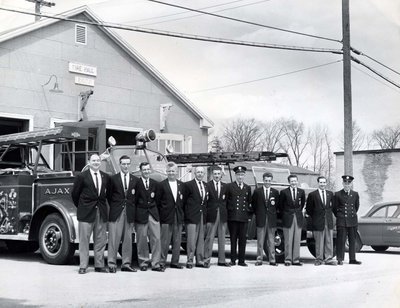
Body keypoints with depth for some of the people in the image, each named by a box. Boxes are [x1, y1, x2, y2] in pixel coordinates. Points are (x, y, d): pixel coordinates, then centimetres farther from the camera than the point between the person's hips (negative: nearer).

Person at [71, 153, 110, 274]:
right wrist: (80, 207, 9)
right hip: (86, 213, -4)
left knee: (100, 240, 6)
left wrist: (102, 204, 12)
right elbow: (75, 194, 4)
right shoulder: (81, 176, -2)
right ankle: (83, 266, 6)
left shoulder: (105, 177, 9)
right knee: (84, 240, 0)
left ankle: (99, 265, 14)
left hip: (101, 213, 4)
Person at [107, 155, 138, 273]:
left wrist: (133, 208, 3)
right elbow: (109, 195, 7)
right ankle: (111, 264, -2)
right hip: (116, 213, -3)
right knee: (114, 238, -5)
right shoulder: (113, 179, 4)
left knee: (128, 239, 5)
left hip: (130, 213, 3)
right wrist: (113, 207, 2)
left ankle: (126, 264, 11)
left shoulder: (135, 180, 10)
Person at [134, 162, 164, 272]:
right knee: (142, 240, 2)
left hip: (153, 214, 3)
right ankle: (143, 262, 15)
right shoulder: (136, 183, -2)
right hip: (141, 214, -3)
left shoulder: (154, 183, 11)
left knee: (156, 238, -2)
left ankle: (155, 263, 4)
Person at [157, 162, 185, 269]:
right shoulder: (162, 185, -2)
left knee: (177, 241, 7)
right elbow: (158, 202, -1)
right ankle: (162, 262, 5)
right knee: (164, 241, -3)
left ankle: (175, 262, 15)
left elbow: (183, 201, 13)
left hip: (178, 218, 4)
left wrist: (182, 213, 6)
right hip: (166, 218, -4)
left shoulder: (181, 185, 11)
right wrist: (160, 216, -5)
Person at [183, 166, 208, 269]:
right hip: (192, 216, -6)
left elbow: (205, 200, 15)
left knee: (201, 239, 9)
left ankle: (200, 261, 14)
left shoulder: (206, 185, 14)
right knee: (191, 239, -5)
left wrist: (204, 212, 7)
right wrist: (186, 213, -3)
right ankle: (190, 261, 1)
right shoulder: (188, 185, -3)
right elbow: (184, 201, -2)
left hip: (202, 215, 6)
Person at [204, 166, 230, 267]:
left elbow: (226, 201, 11)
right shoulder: (207, 185, -1)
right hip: (211, 215, -4)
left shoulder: (225, 186, 12)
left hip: (222, 215, 4)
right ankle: (206, 259, 2)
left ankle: (221, 260, 14)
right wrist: (206, 214, -11)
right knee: (209, 238, -4)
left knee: (222, 239, 8)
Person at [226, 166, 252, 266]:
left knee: (243, 239, 2)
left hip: (244, 217, 2)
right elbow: (225, 201, 5)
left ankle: (241, 260, 8)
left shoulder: (248, 188, 15)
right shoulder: (229, 186, 5)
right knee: (233, 239, 2)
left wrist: (249, 213, 11)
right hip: (232, 217, -2)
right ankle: (233, 260, 8)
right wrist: (227, 212, -1)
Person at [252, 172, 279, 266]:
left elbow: (278, 205, 14)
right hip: (261, 219, -1)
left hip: (272, 219, 1)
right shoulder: (257, 191, 4)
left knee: (271, 241, 4)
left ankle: (272, 260, 8)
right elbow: (253, 205, 9)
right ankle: (259, 259, 7)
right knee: (260, 241, 2)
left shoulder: (275, 192, 8)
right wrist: (257, 214, 4)